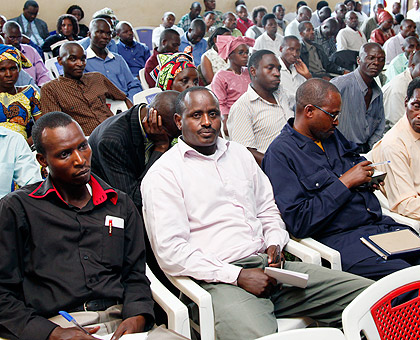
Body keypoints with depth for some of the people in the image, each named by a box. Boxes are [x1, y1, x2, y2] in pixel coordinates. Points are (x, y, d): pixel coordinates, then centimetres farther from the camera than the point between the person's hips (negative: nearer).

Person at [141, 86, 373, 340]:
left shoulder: (239, 154, 21)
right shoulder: (162, 175, 0)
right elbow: (170, 252, -9)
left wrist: (275, 243, 4)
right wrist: (238, 276, -13)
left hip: (269, 268, 6)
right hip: (219, 279, -6)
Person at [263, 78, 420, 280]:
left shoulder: (332, 135, 16)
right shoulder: (280, 153, -9)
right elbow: (298, 223, -17)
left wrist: (366, 176, 11)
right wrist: (344, 183, -13)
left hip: (382, 224, 8)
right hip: (340, 239, -8)